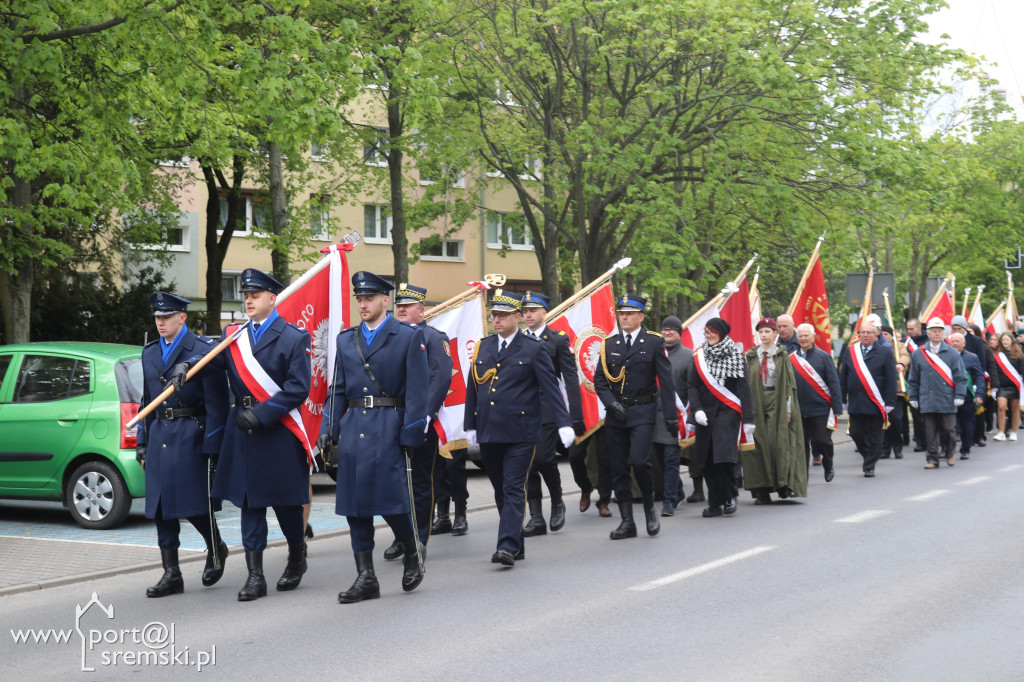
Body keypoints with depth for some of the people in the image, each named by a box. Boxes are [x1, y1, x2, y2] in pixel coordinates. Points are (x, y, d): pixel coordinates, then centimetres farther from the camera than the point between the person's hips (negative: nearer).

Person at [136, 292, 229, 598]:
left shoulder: (203, 350, -6)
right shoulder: (149, 353, 14)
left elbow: (217, 403, -9)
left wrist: (211, 447, -13)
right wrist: (142, 443, 14)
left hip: (191, 437, -6)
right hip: (159, 436, 6)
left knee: (196, 504, -4)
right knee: (162, 507, 4)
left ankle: (215, 549, 25)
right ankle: (171, 574, 10)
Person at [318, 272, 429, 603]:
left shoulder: (409, 337, 1)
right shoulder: (346, 340, 14)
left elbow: (417, 389, -3)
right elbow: (337, 389, 15)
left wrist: (411, 434, -10)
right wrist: (328, 428, 5)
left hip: (388, 429, -5)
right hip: (353, 427, 5)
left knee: (392, 499, -7)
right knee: (354, 502, 3)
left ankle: (412, 556, 21)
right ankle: (365, 578, 10)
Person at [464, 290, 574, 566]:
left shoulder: (534, 349, -1)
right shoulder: (483, 347, 13)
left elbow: (550, 388, -4)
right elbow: (472, 388, 15)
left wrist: (564, 423, -12)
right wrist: (470, 426, 12)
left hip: (520, 433, -5)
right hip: (488, 433, 5)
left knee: (513, 489, -9)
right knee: (500, 491, 10)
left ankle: (507, 547, -12)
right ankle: (517, 545, 20)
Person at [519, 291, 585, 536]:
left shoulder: (558, 340, 2)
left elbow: (570, 379, -1)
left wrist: (576, 416, -8)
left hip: (548, 410, -4)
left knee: (544, 458, -12)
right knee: (528, 463, 2)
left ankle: (557, 502, 14)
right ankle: (536, 518, 8)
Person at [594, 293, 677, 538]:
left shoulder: (654, 342, 1)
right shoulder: (609, 344, 10)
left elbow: (666, 380, -1)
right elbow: (599, 380, 9)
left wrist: (671, 415, -6)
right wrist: (612, 403, -8)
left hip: (642, 413, -4)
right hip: (615, 414, 4)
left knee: (639, 461, -18)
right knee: (619, 469, 3)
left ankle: (650, 509, 6)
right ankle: (627, 522, 11)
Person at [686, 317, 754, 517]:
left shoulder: (736, 356, 2)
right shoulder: (699, 356, 10)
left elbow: (744, 388, -1)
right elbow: (692, 386, 8)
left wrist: (748, 419, -6)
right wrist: (697, 410, -7)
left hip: (728, 411, -4)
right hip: (705, 413, 4)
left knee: (725, 455, -16)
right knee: (708, 460, 3)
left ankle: (729, 498, 1)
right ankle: (715, 504, 12)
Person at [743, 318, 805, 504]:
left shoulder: (782, 356, 4)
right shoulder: (752, 356, 11)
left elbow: (789, 383, 1)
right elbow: (747, 383, 9)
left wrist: (788, 409, -6)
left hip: (777, 403, -2)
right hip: (757, 403, 2)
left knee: (778, 443, -8)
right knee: (759, 444, -3)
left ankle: (783, 484, 0)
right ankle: (762, 491, -2)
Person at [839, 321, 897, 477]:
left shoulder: (885, 353, 1)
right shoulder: (850, 352, 9)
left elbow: (891, 380, -2)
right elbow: (843, 377, 11)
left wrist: (889, 403, -7)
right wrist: (842, 399, 7)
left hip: (876, 404, -3)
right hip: (855, 403, 3)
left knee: (874, 437, 2)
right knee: (856, 434, 4)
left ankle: (869, 466, 12)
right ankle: (868, 457, 27)